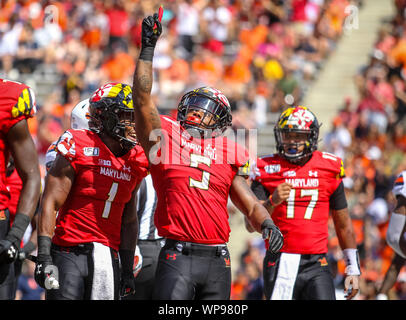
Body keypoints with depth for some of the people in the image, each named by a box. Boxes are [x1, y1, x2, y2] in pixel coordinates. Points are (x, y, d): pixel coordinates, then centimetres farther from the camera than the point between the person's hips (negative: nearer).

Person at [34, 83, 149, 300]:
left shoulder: (135, 161, 11)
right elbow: (50, 203, -8)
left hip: (108, 257, 5)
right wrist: (44, 257, -15)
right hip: (70, 254, -5)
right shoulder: (78, 149, -7)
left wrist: (128, 267, 15)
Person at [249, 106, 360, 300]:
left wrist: (353, 269, 16)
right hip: (280, 264, -1)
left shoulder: (329, 169, 9)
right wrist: (272, 202, -21)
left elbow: (343, 224, 17)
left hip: (316, 266, 1)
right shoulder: (267, 169, 3)